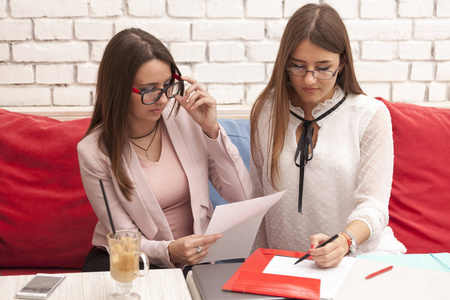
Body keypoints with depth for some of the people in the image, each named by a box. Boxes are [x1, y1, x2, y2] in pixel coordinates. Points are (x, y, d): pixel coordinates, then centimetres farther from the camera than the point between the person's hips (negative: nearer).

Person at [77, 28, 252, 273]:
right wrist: (169, 251, -34)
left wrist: (211, 129, -16)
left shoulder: (186, 118, -7)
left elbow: (241, 195, -6)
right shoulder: (94, 151, -13)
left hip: (194, 256, 2)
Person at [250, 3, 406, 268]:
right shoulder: (266, 112, 5)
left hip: (359, 255, -2)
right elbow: (258, 198, 10)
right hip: (285, 263, 3)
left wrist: (344, 241, -27)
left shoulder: (371, 114, -2)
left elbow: (372, 205, -8)